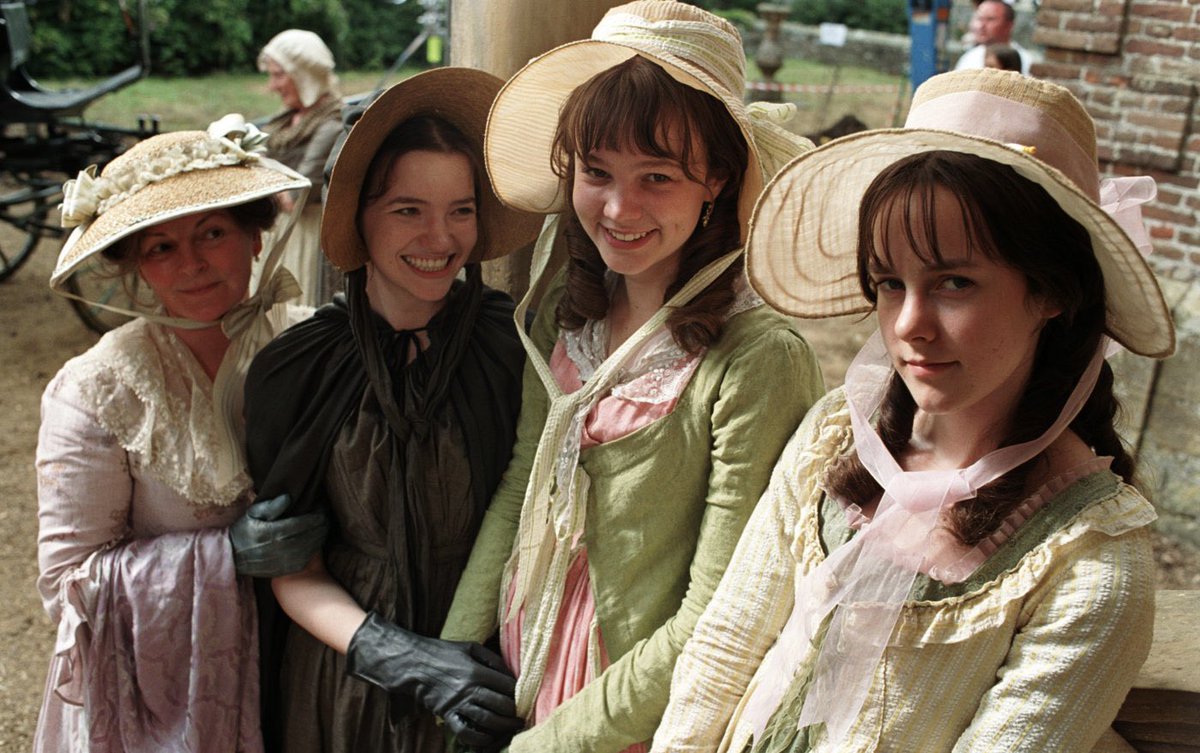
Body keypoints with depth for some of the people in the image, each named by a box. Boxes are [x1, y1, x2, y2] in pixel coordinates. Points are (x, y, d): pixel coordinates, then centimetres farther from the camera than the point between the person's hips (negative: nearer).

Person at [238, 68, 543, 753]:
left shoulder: (515, 347, -14)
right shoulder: (296, 369, -11)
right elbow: (292, 570, -7)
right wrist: (401, 656, -21)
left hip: (485, 682, 0)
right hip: (343, 679, 0)